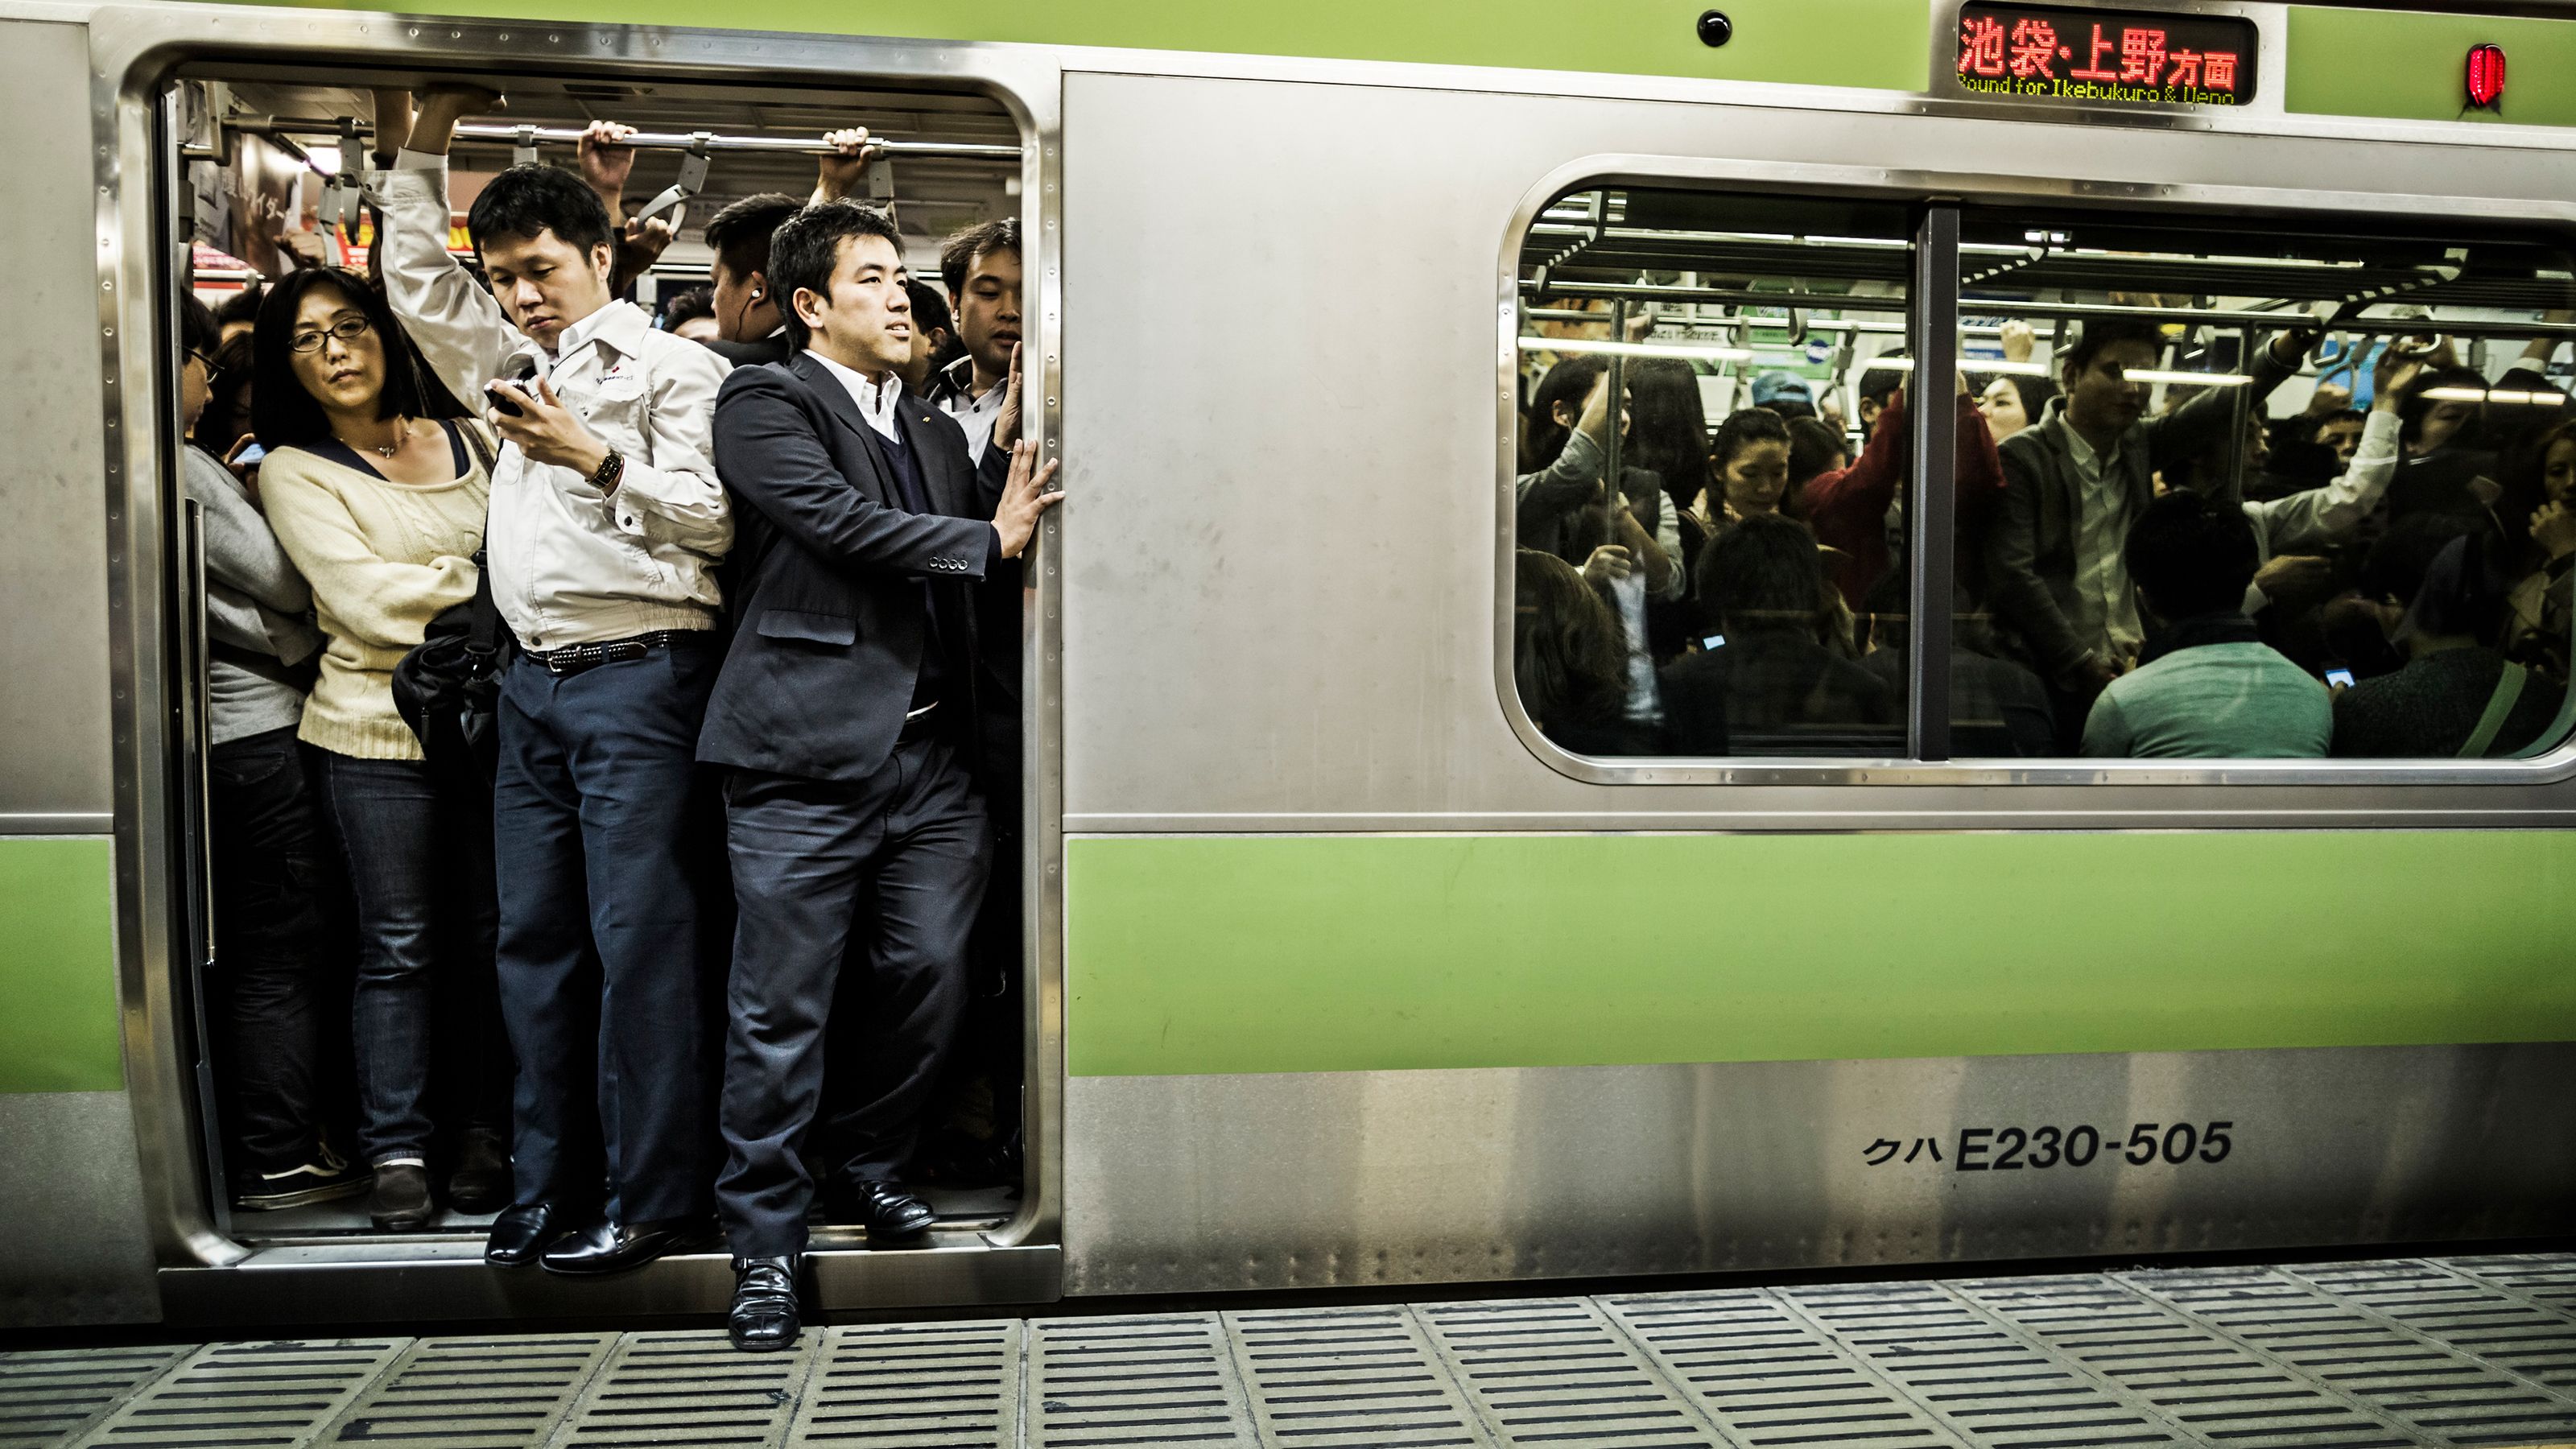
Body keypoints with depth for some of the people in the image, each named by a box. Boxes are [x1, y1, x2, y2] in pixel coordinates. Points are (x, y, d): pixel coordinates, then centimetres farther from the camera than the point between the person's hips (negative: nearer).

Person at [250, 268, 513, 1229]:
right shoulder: (295, 471, 2)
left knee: (492, 934, 7)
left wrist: (426, 586, -6)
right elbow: (364, 599, -10)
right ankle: (396, 1151, 13)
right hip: (378, 728, -2)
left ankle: (489, 1136, 18)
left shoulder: (466, 439, 11)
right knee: (397, 946, 2)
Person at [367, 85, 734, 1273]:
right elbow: (417, 282, 28)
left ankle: (650, 1199, 3)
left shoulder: (673, 368, -1)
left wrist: (597, 457, -14)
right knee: (534, 937, 9)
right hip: (531, 683, 8)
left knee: (639, 937, -6)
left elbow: (711, 520, -8)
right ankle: (548, 1185, 19)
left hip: (637, 676, -7)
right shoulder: (516, 367, 21)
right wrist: (423, 146, 22)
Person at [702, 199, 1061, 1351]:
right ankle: (765, 1234, 15)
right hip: (810, 751, -6)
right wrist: (990, 540, -6)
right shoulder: (765, 401, 1)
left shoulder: (934, 428, 23)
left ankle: (869, 1163, 32)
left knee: (930, 980, 8)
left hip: (931, 754, 6)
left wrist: (1014, 441, 6)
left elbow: (991, 529, 16)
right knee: (781, 1006, 0)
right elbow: (841, 521, -13)